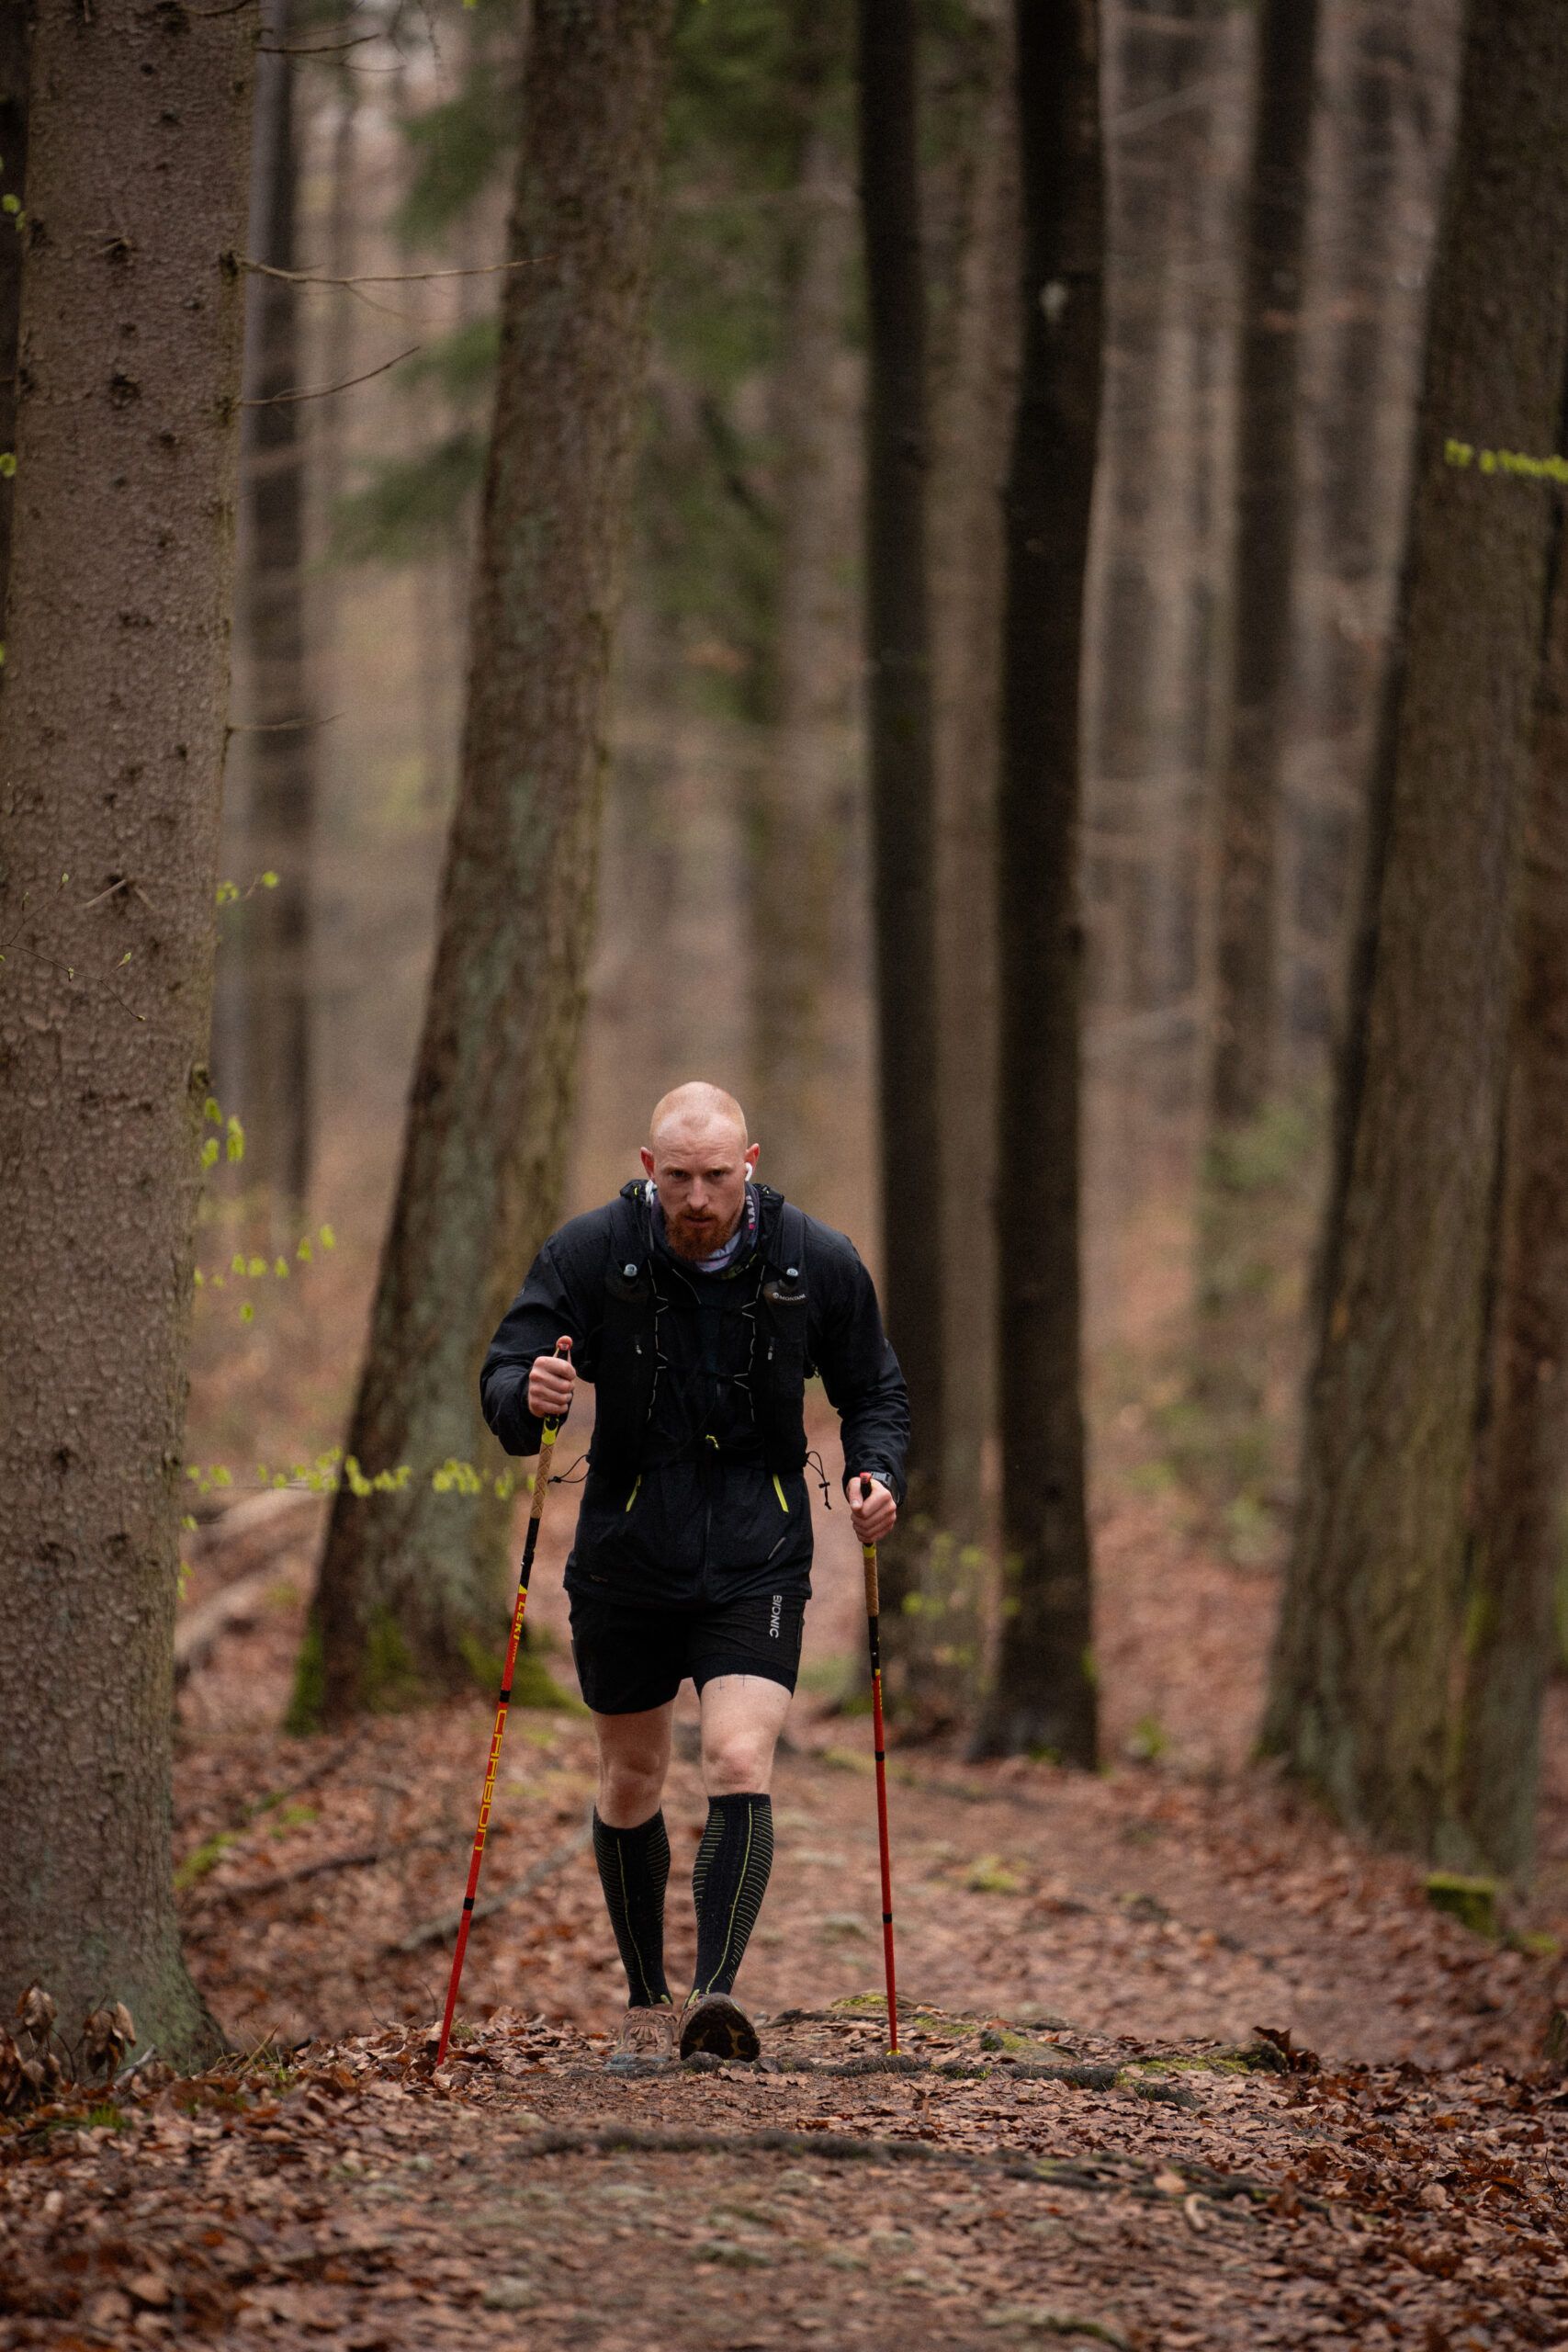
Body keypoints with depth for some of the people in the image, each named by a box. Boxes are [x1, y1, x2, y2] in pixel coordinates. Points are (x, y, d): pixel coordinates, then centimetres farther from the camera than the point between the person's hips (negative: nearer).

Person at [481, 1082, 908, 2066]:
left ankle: (717, 1994, -27)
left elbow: (874, 1391, 8)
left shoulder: (817, 1262, -6)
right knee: (631, 1783, 12)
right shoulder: (591, 1252, -8)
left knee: (740, 1766, -19)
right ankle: (648, 2003, 29)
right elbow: (504, 1378, -9)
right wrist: (530, 1398, -33)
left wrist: (879, 1473, -12)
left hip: (758, 1563, -1)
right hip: (625, 1562, 1)